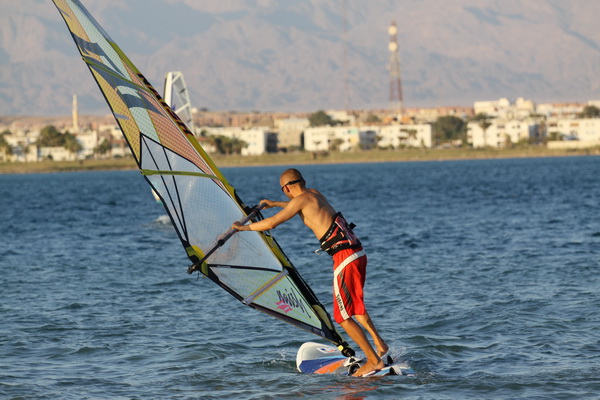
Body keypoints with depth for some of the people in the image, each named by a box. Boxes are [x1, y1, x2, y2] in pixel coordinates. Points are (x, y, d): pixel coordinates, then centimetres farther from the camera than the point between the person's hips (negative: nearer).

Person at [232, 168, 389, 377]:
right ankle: (379, 344, 24)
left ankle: (374, 361, -6)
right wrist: (274, 204, 52)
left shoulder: (300, 200, -6)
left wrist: (243, 227, 7)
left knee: (343, 315, -4)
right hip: (358, 253, 9)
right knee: (354, 304, 29)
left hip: (344, 257, -9)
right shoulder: (315, 194, 18)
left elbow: (271, 223, -8)